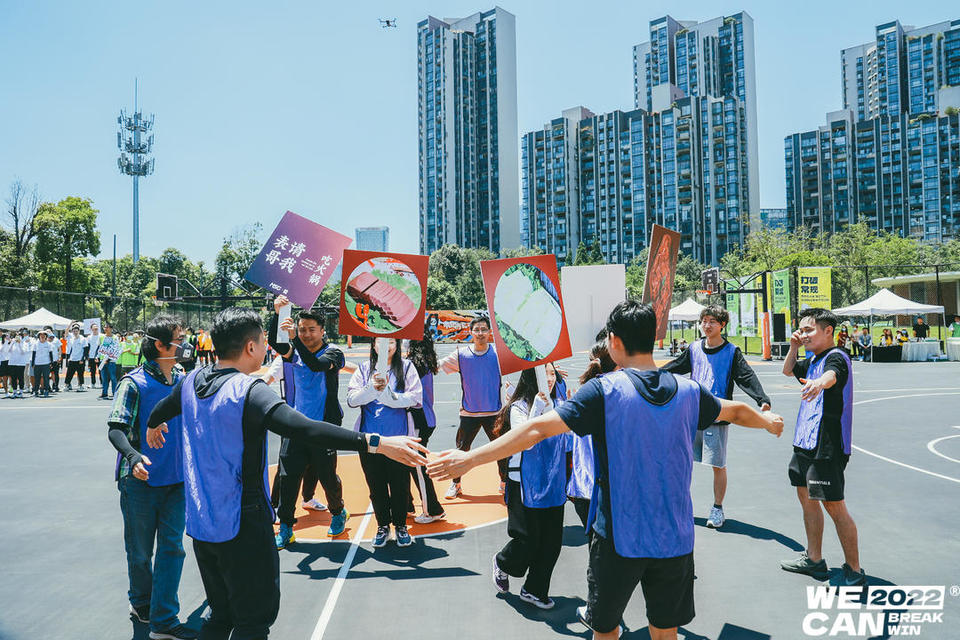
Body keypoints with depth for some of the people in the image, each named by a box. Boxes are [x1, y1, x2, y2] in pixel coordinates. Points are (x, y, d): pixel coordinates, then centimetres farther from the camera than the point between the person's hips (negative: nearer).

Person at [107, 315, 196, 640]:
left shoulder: (183, 379, 2)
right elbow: (115, 429, -18)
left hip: (177, 479, 4)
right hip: (141, 481, -4)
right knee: (140, 551, 13)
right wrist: (133, 455, -35)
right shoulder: (134, 383, -14)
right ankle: (141, 604, 37)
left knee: (172, 548, 3)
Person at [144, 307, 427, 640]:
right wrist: (375, 443, -39)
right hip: (242, 525, -8)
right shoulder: (249, 390, -22)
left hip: (200, 522, 8)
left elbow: (161, 409, 25)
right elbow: (304, 428, -36)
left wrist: (153, 426, 49)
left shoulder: (192, 381, 2)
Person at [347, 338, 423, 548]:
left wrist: (386, 393, -21)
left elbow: (415, 398, -10)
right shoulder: (364, 369, 7)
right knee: (376, 484, 11)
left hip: (398, 436, -2)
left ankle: (400, 526, 25)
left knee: (400, 483, 6)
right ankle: (383, 526, 28)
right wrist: (372, 388, -22)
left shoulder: (406, 367, 1)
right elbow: (351, 399, -3)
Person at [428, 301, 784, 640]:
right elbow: (736, 412, 19)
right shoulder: (687, 391, -1)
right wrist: (768, 421, 41)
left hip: (619, 537, -4)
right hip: (674, 536, 4)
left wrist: (470, 459, -17)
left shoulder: (604, 391, -15)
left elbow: (538, 429, -21)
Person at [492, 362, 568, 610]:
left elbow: (567, 439, 13)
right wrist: (537, 408, -30)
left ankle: (534, 590, 27)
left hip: (554, 483, 6)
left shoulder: (559, 403, 6)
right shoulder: (519, 407, -12)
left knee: (552, 540, 8)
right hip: (526, 484, -6)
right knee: (527, 540, 1)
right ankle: (502, 564, 34)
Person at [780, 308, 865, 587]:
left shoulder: (836, 357, -14)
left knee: (833, 504, -6)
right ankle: (814, 559, 29)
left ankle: (854, 571, 6)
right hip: (805, 441, 10)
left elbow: (832, 375, -37)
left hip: (827, 446, -10)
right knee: (806, 496, 16)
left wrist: (819, 382, -61)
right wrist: (793, 347, 13)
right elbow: (788, 370, 31)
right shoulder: (812, 360, 15)